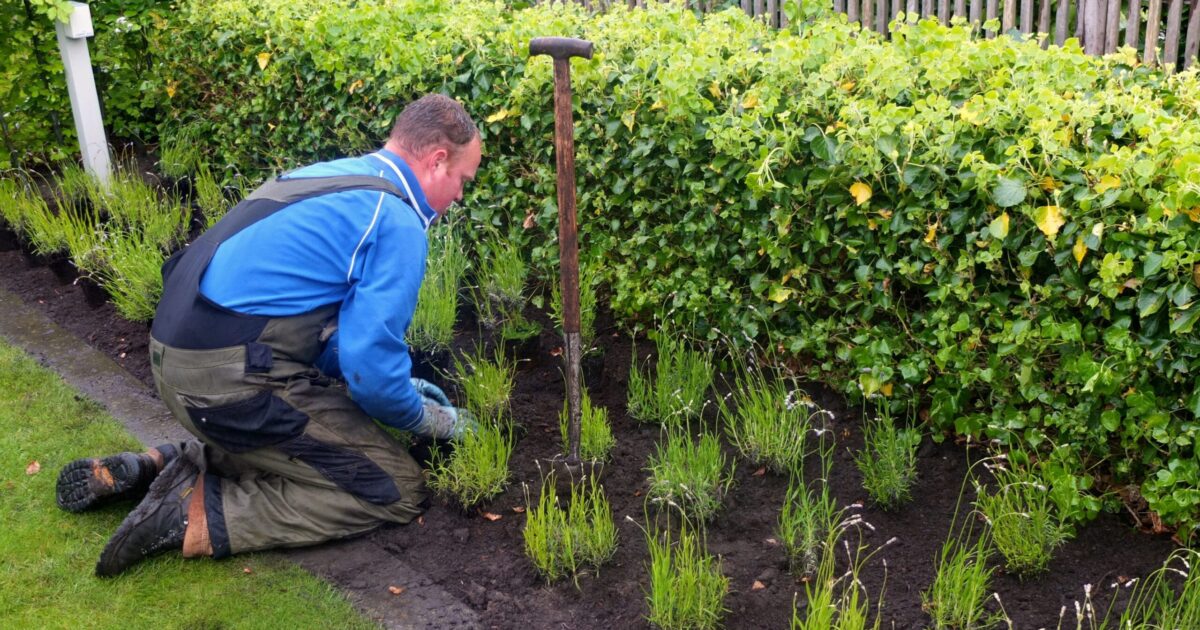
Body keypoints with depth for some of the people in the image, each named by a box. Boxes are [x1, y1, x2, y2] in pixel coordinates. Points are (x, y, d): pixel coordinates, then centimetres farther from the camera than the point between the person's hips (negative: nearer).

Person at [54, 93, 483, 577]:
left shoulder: (334, 176, 18)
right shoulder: (397, 223, -11)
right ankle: (197, 514, -7)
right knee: (397, 491, -2)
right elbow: (371, 363, -16)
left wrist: (397, 386, 28)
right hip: (230, 383, -9)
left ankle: (156, 469, 15)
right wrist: (429, 419, 5)